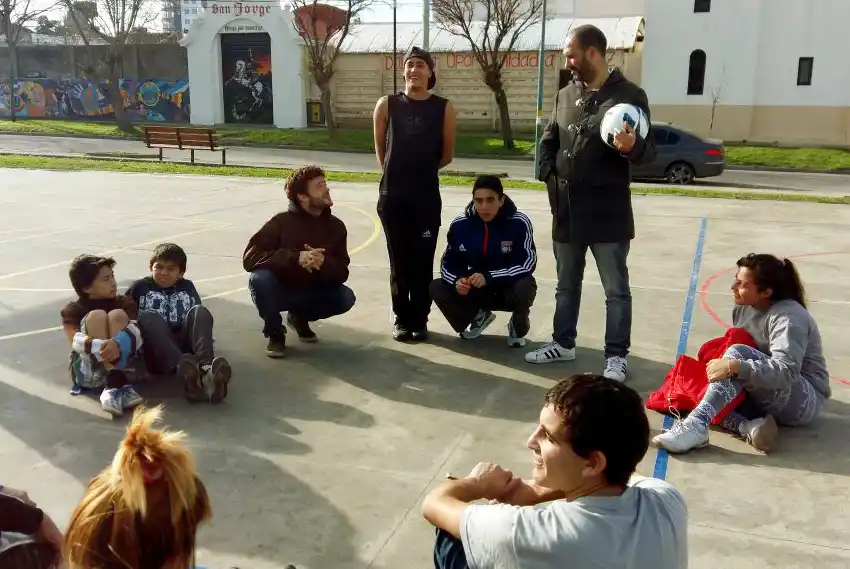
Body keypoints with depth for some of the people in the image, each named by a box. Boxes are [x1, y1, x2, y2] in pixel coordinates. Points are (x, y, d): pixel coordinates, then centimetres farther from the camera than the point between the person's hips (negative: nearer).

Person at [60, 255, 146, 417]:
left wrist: (119, 343, -36)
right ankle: (119, 384, -35)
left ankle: (114, 386, -34)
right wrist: (100, 347, -39)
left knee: (118, 315, -18)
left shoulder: (125, 302, 8)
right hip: (90, 372, -1)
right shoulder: (73, 311, 5)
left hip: (125, 364, 1)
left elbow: (136, 332, -12)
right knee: (96, 316, -19)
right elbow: (76, 342, -16)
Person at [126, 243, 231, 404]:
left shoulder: (187, 287, 21)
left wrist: (205, 338, 0)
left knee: (200, 311, -19)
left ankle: (206, 368, -47)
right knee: (149, 317, -27)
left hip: (184, 346, 2)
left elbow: (200, 318, 18)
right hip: (157, 354, -2)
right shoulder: (140, 288, 15)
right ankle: (185, 371, -55)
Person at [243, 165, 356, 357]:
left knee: (345, 298, -22)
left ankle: (299, 317, 8)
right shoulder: (281, 222, -17)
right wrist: (296, 257, -37)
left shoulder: (336, 226, -7)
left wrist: (324, 263, -33)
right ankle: (275, 332, -9)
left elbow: (341, 273, -8)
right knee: (259, 278, -34)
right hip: (279, 290, -3)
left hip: (310, 292, 3)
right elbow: (250, 257, -26)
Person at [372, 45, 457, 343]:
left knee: (423, 260, 3)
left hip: (427, 196, 0)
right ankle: (402, 319, 18)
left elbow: (447, 154, 7)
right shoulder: (387, 105, 1)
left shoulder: (443, 108, -1)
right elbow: (380, 147, 11)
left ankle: (420, 320, 15)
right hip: (392, 195, 1)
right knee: (399, 261, 7)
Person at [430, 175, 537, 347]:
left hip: (509, 286, -3)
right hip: (476, 289, 3)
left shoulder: (519, 223, -21)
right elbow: (447, 264, -4)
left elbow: (528, 264, -23)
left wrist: (489, 277, -33)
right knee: (437, 289, -17)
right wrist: (457, 281, -28)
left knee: (524, 289, -37)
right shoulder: (460, 224, -12)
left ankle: (518, 327, 0)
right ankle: (478, 315, 12)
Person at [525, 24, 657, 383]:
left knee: (616, 290, 3)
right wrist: (548, 173, 1)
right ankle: (563, 343, 32)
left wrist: (632, 147, -31)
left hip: (608, 212, -6)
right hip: (567, 209, 6)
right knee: (566, 284, 17)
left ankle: (616, 357, 12)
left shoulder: (628, 95, -7)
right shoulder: (565, 96, 10)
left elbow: (648, 152, -8)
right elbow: (548, 141, 19)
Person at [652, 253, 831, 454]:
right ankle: (750, 427, -34)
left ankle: (696, 426, -44)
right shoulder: (743, 308, 5)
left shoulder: (788, 317, -19)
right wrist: (719, 360, -12)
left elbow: (786, 371, -32)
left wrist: (734, 366, -40)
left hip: (804, 401, -8)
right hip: (767, 399, 8)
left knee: (738, 353, -31)